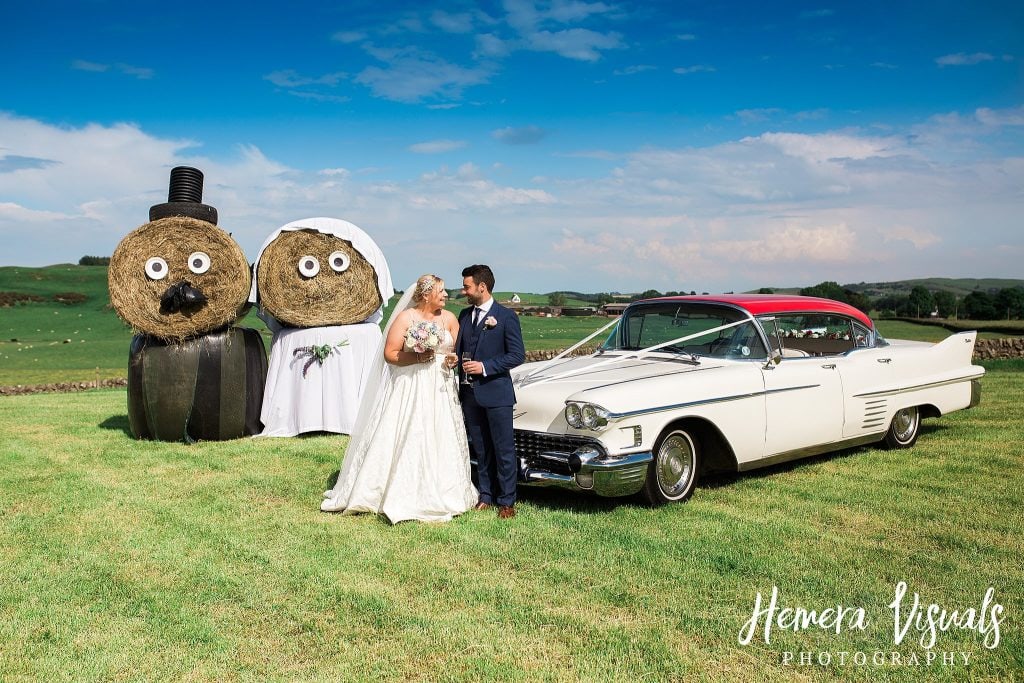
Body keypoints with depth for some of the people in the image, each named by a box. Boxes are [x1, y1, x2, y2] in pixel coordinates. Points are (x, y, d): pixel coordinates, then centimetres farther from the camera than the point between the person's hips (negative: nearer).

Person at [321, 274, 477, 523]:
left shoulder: (449, 319, 7)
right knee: (403, 442, -3)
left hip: (440, 390, 4)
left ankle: (441, 495, 18)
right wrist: (417, 357, -20)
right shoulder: (405, 318, -6)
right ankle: (400, 495, 6)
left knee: (441, 443, 6)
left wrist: (454, 358, -8)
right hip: (410, 390, -4)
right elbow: (390, 354, -9)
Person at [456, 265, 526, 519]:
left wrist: (485, 367, -16)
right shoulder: (465, 315, 12)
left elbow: (518, 355, -9)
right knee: (481, 449, 13)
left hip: (496, 392, -6)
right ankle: (486, 496, 24)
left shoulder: (506, 316, -7)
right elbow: (458, 348, 16)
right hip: (470, 393, 6)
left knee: (503, 450, 1)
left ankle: (507, 501, 10)